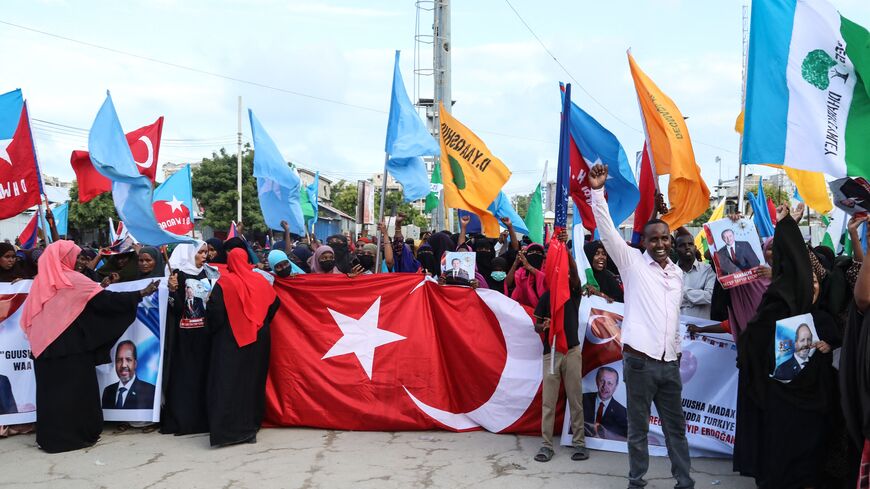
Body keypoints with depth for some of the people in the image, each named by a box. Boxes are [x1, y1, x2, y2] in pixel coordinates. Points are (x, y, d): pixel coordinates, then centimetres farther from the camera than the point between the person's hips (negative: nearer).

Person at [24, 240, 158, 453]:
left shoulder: (41, 281, 8)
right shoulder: (73, 280, -10)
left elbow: (28, 317, 13)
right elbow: (105, 299, -13)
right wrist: (141, 293, -10)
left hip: (44, 344, 7)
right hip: (69, 345, -7)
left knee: (51, 388, 12)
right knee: (75, 387, 2)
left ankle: (50, 435, 19)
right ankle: (74, 435, 6)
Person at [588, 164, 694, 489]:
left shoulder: (678, 273, 14)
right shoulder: (632, 262, -2)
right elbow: (607, 230, -14)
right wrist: (597, 191, -23)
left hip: (669, 363, 5)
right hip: (640, 361, -5)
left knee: (676, 426, 13)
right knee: (638, 428, 6)